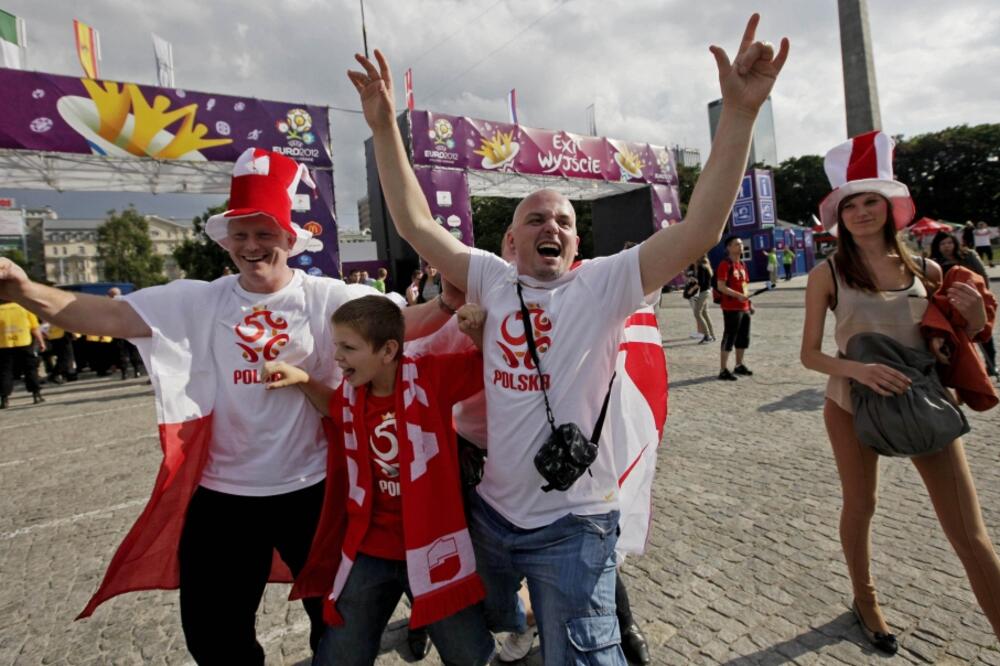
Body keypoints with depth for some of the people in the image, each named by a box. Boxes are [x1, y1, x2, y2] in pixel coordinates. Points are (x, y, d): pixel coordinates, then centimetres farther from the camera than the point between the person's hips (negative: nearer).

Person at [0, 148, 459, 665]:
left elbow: (404, 322, -18)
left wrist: (447, 301, -36)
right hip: (224, 492, 2)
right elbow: (110, 316, -10)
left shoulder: (326, 297, -10)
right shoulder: (198, 301, -4)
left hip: (309, 487, -1)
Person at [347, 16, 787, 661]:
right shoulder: (493, 279, -1)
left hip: (572, 522, -4)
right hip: (491, 510, 5)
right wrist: (385, 125, -10)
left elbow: (699, 231, -19)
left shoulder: (604, 284, -9)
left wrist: (739, 110, -24)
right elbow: (417, 225, -4)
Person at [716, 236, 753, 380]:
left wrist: (749, 301, 14)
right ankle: (723, 370, -3)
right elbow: (721, 287, -20)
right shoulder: (725, 264, -12)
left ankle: (739, 365, 28)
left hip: (744, 307, 9)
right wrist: (738, 295, -26)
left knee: (743, 338, 15)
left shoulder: (742, 264, 16)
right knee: (729, 338, -7)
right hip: (731, 308, -9)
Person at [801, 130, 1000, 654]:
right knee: (859, 508, 17)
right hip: (853, 405, -1)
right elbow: (810, 354, -8)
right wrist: (856, 368, -27)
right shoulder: (828, 274, -9)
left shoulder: (924, 269, -1)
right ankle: (865, 602, 41)